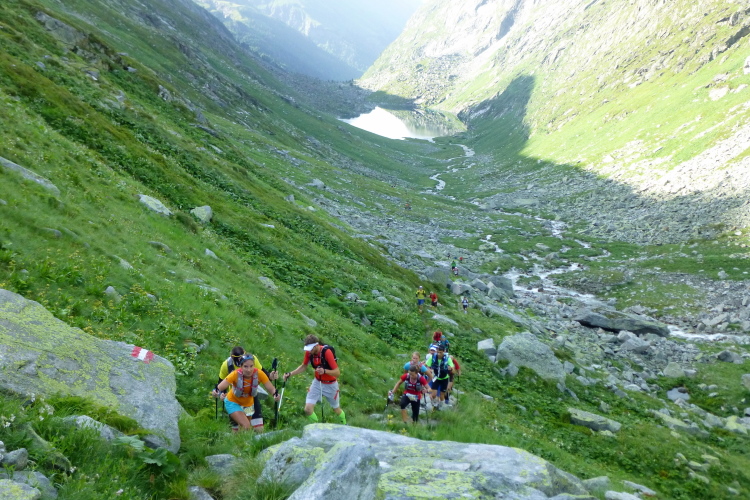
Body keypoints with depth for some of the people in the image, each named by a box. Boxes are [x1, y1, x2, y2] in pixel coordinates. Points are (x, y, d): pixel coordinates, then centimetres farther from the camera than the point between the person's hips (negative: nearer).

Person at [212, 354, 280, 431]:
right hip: (233, 402, -4)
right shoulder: (236, 374, -31)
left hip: (249, 404, 4)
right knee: (246, 426, -25)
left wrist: (275, 394, -47)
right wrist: (215, 392, -57)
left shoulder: (259, 374, -26)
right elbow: (220, 388, -35)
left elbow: (271, 389, -26)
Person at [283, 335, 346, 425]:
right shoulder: (309, 352, -14)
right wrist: (290, 374, -7)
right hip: (317, 382, 4)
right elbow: (303, 366, 5)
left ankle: (345, 425, 48)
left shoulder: (327, 352, -29)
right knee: (308, 409, -11)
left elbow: (337, 372, -30)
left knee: (336, 409, 15)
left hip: (330, 384, -4)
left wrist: (324, 371, -47)